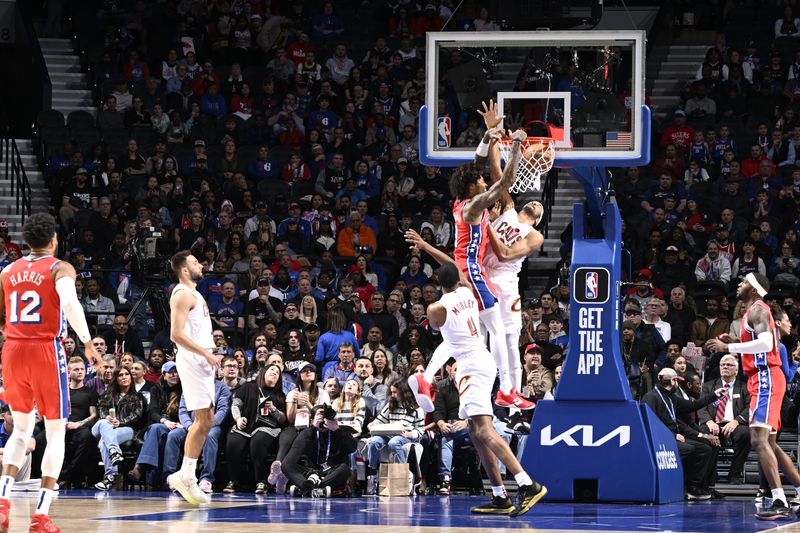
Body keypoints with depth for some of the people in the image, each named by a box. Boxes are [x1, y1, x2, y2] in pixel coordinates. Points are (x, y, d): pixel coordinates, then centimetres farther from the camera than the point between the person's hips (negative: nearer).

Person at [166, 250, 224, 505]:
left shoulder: (193, 293, 20)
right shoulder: (183, 294, -12)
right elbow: (177, 335, -21)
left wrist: (209, 354, 17)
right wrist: (206, 353, -21)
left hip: (201, 361, 10)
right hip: (192, 360, -10)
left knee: (205, 421, 10)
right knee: (204, 421, -11)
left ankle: (184, 476, 11)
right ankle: (186, 476, -8)